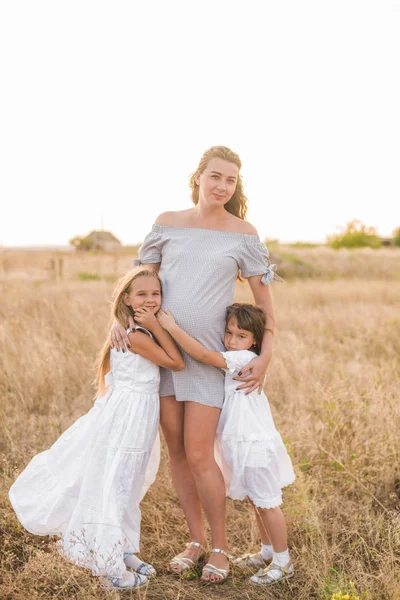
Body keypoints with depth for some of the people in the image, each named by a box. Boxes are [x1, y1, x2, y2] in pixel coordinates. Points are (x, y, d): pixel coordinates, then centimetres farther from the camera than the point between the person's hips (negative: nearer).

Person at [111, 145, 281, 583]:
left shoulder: (243, 234, -2)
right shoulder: (168, 223, 3)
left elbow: (264, 298, 2)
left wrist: (265, 356, -4)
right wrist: (120, 319, -5)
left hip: (208, 356, -3)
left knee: (198, 455, -4)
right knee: (176, 452, 10)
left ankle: (220, 547, 17)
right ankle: (196, 539, 28)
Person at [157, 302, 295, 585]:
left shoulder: (245, 359, -21)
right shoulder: (232, 361, 8)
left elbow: (204, 354, -31)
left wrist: (172, 327, -28)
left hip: (256, 445, -9)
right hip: (241, 445, 9)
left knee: (267, 504, 2)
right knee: (257, 502, 21)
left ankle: (283, 562, 15)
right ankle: (268, 551, 36)